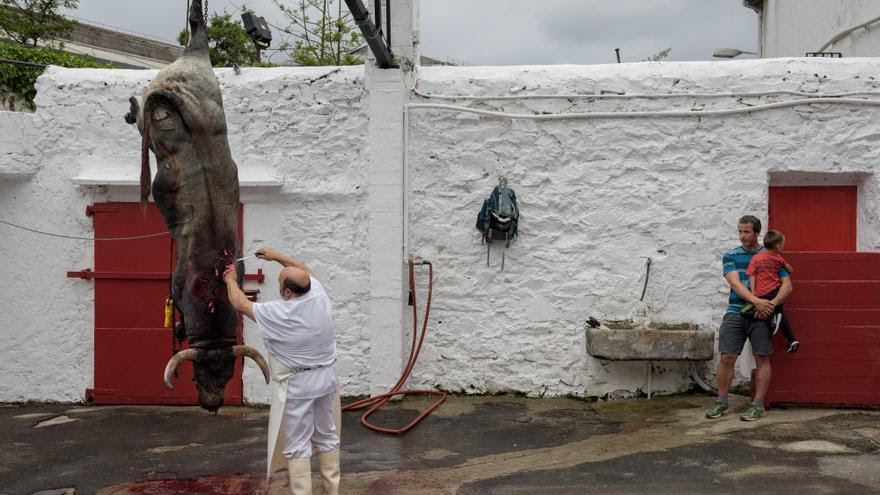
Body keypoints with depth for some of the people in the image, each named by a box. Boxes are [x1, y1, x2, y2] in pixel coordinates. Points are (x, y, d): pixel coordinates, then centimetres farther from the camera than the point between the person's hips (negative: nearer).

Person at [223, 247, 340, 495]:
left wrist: (231, 279, 15)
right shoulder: (320, 298, -7)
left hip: (296, 385, -6)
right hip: (326, 377, 6)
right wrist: (276, 256, 20)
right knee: (327, 436, 17)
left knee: (297, 445, 3)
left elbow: (240, 303, -3)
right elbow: (305, 270, 15)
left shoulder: (277, 313, -20)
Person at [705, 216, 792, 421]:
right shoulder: (731, 256, 8)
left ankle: (758, 405, 8)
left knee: (762, 358, 0)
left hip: (762, 313, -1)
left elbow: (787, 285, 2)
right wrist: (757, 301, -21)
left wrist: (772, 304, -16)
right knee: (726, 357, -3)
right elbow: (735, 283, -6)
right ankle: (721, 402, 9)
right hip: (736, 311, 1)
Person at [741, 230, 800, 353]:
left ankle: (771, 318, -17)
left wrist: (753, 294, -6)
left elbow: (752, 277, -7)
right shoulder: (778, 258, 5)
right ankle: (791, 339, 20)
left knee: (744, 312, -4)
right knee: (779, 313, 28)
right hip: (777, 292, 5)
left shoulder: (755, 258, -3)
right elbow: (790, 270, 20)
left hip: (763, 295, -5)